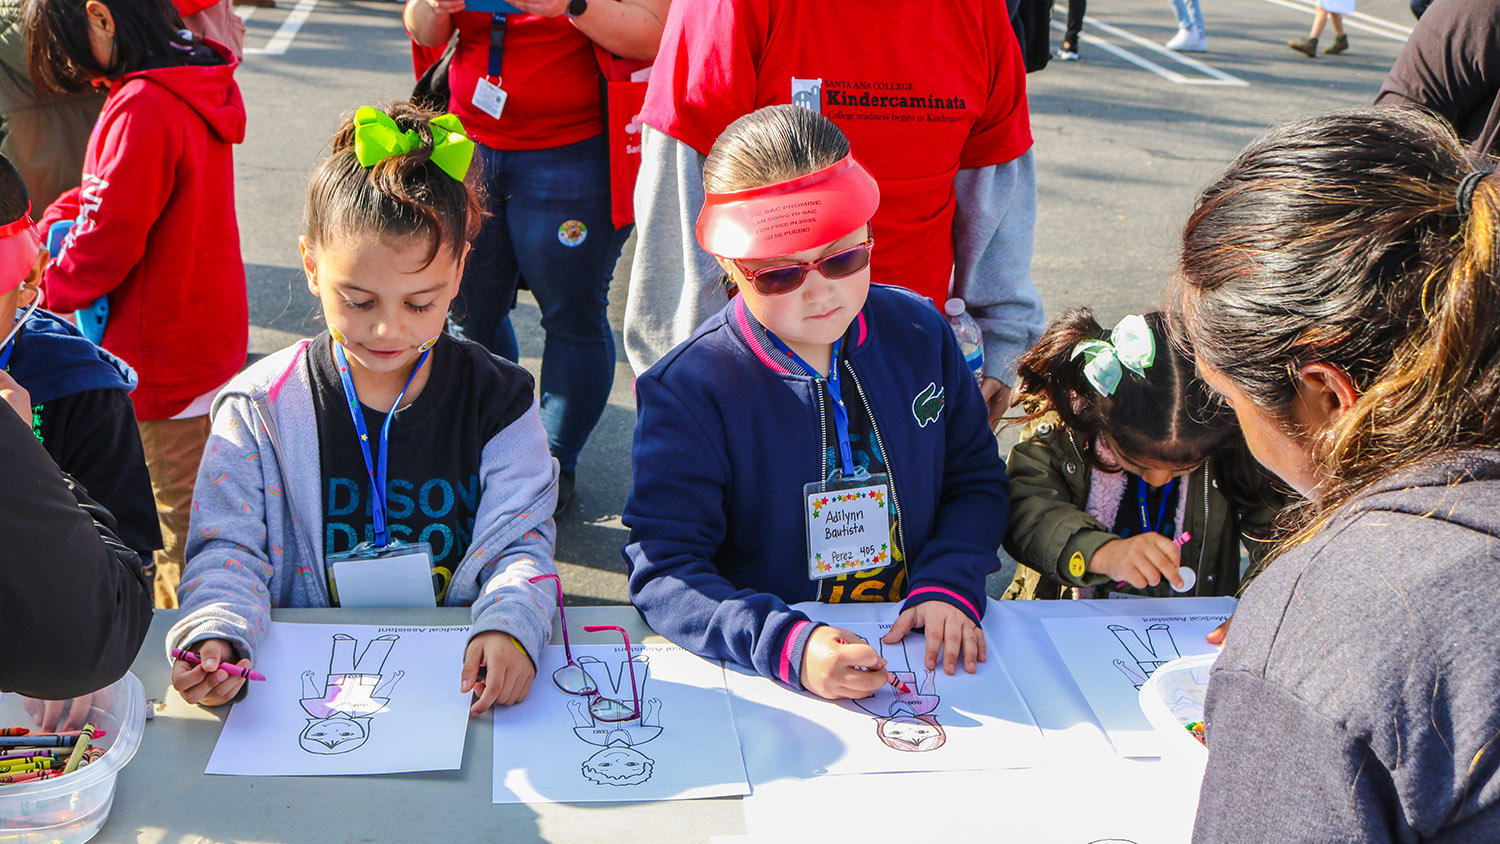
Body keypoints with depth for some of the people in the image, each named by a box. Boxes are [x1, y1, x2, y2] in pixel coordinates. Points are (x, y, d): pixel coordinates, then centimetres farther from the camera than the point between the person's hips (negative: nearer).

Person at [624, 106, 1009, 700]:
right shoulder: (688, 390, -12)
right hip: (763, 676, -3)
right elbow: (662, 571, -15)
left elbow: (975, 480, 13)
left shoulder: (920, 336, 2)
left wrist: (947, 585, -5)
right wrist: (788, 645, -30)